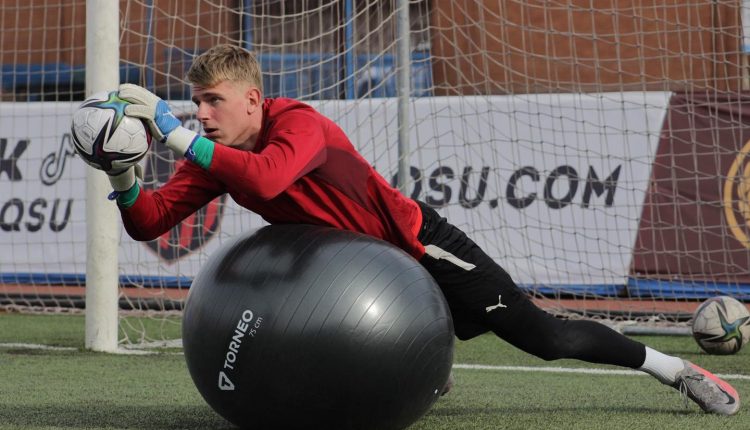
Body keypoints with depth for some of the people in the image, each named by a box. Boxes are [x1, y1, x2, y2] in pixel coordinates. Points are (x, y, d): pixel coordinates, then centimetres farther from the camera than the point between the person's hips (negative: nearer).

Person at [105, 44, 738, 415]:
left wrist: (177, 136, -49)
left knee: (547, 337, -7)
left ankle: (672, 368, 10)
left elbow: (265, 179, -51)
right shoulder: (213, 156, -7)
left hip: (420, 247, -7)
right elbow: (148, 221, -14)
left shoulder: (299, 122, -29)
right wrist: (122, 173, -34)